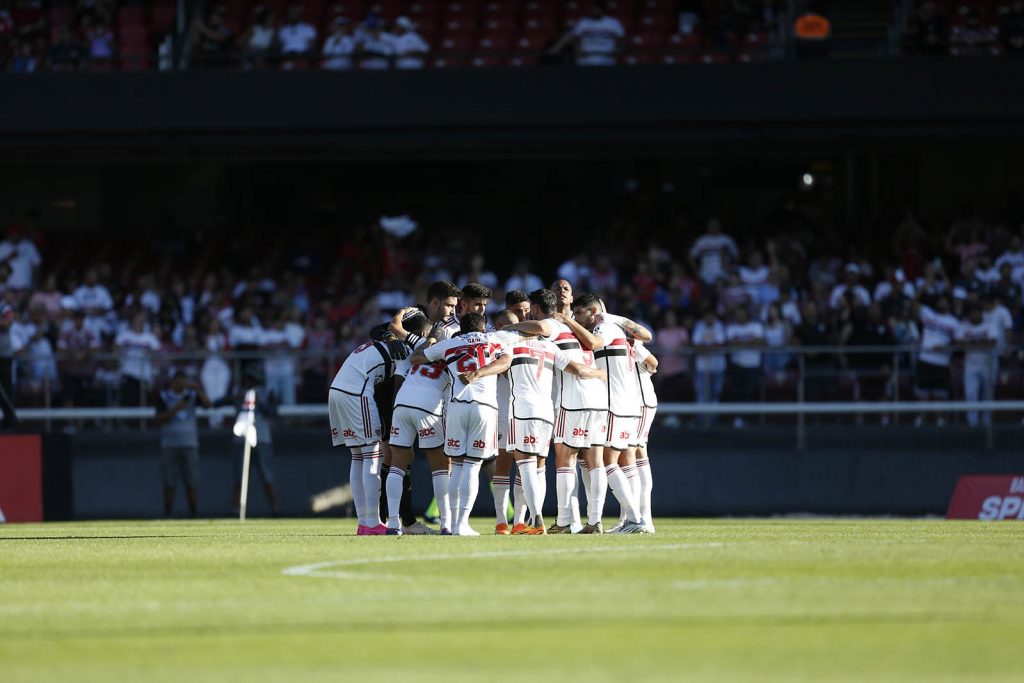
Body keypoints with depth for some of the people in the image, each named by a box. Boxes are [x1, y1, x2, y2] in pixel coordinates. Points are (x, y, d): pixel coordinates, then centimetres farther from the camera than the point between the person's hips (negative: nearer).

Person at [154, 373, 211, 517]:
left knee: (192, 483, -2)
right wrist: (175, 409, -18)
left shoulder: (191, 395, 8)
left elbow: (207, 404, -9)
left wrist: (198, 390, -25)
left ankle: (193, 516, 3)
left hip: (190, 445, 1)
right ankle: (167, 517, 3)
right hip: (169, 446, -1)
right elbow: (158, 421, -6)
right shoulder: (163, 397, 3)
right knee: (169, 484, -2)